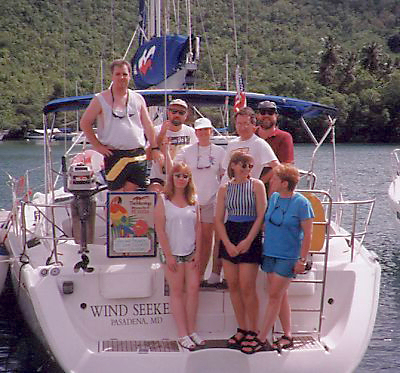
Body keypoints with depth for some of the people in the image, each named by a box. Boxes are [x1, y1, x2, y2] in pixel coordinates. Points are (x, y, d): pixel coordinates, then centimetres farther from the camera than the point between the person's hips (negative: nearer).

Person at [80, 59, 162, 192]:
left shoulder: (138, 99, 12)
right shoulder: (101, 99, 1)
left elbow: (148, 126, 15)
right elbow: (85, 123, 2)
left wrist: (155, 148, 9)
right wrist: (97, 146, -4)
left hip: (138, 156, 3)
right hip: (114, 155, -3)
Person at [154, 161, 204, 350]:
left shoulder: (193, 200, 7)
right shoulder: (163, 200, -2)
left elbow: (198, 228, 8)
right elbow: (160, 230, -6)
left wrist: (198, 253, 0)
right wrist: (168, 255, -10)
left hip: (191, 252, 3)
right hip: (172, 253, -3)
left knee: (193, 289, 0)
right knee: (177, 291, 2)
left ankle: (191, 330, 10)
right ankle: (183, 334, 4)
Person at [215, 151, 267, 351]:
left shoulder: (257, 185, -2)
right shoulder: (225, 189, 7)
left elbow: (261, 216, -6)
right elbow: (218, 219, 5)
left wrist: (248, 241, -13)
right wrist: (228, 244, -7)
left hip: (250, 236, -4)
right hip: (229, 236, 4)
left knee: (247, 288, -6)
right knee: (233, 286, 7)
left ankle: (253, 332, 7)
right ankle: (242, 329, 19)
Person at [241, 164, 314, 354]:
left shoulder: (301, 203, -13)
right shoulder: (274, 197, 5)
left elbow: (307, 234, -11)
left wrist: (302, 260, -13)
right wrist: (263, 245, 13)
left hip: (288, 256, -6)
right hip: (270, 253, 6)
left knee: (275, 295, -4)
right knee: (280, 295, 11)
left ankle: (261, 339, 1)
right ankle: (287, 336, 21)